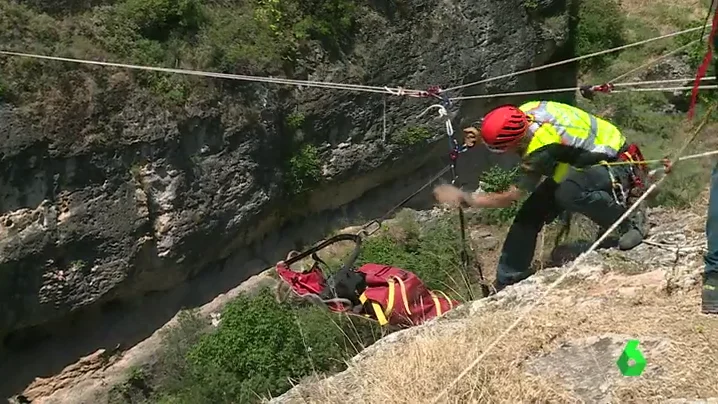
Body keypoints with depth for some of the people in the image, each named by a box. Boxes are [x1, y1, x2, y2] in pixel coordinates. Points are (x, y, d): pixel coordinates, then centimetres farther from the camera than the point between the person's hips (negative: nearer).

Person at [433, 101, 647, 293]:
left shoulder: (541, 151, -37)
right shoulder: (527, 110, -17)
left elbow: (509, 197, -25)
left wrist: (464, 198, -20)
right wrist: (482, 136, -9)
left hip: (616, 166, -8)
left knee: (568, 193, -41)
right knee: (528, 215, -4)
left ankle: (628, 225, -15)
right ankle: (507, 283, 7)